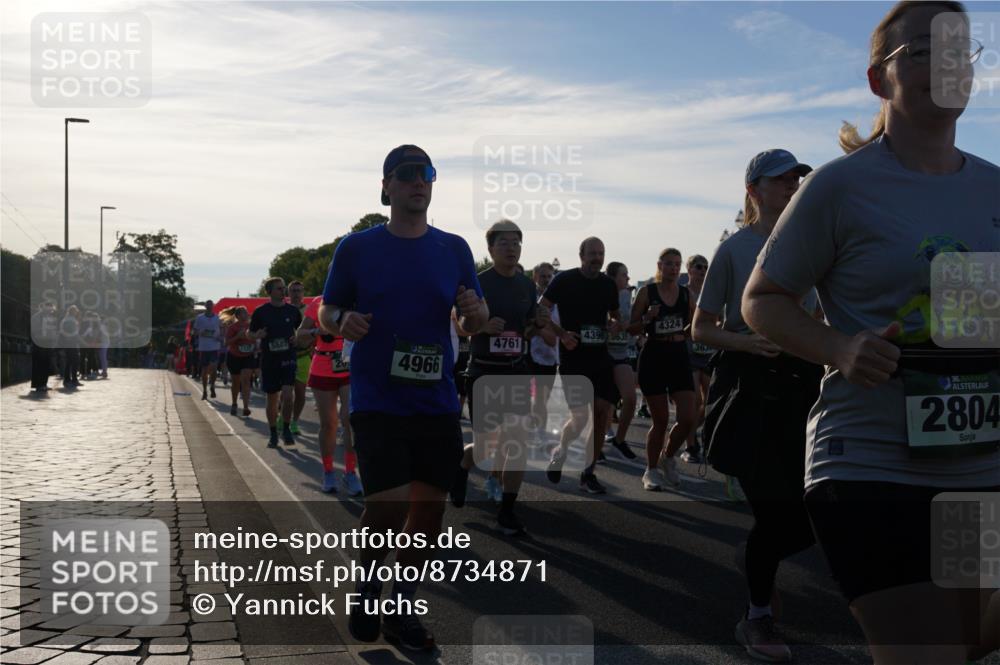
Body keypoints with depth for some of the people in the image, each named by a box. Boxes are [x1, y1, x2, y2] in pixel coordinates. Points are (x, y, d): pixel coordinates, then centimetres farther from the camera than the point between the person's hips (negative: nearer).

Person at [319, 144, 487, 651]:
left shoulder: (453, 248, 7)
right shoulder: (357, 247, 1)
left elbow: (476, 322, 11)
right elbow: (326, 312, 6)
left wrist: (474, 311, -13)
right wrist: (342, 321, -17)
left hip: (437, 401, 3)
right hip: (377, 401, -3)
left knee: (429, 510, 8)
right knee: (387, 508, -13)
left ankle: (402, 609, 27)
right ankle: (367, 582, 19)